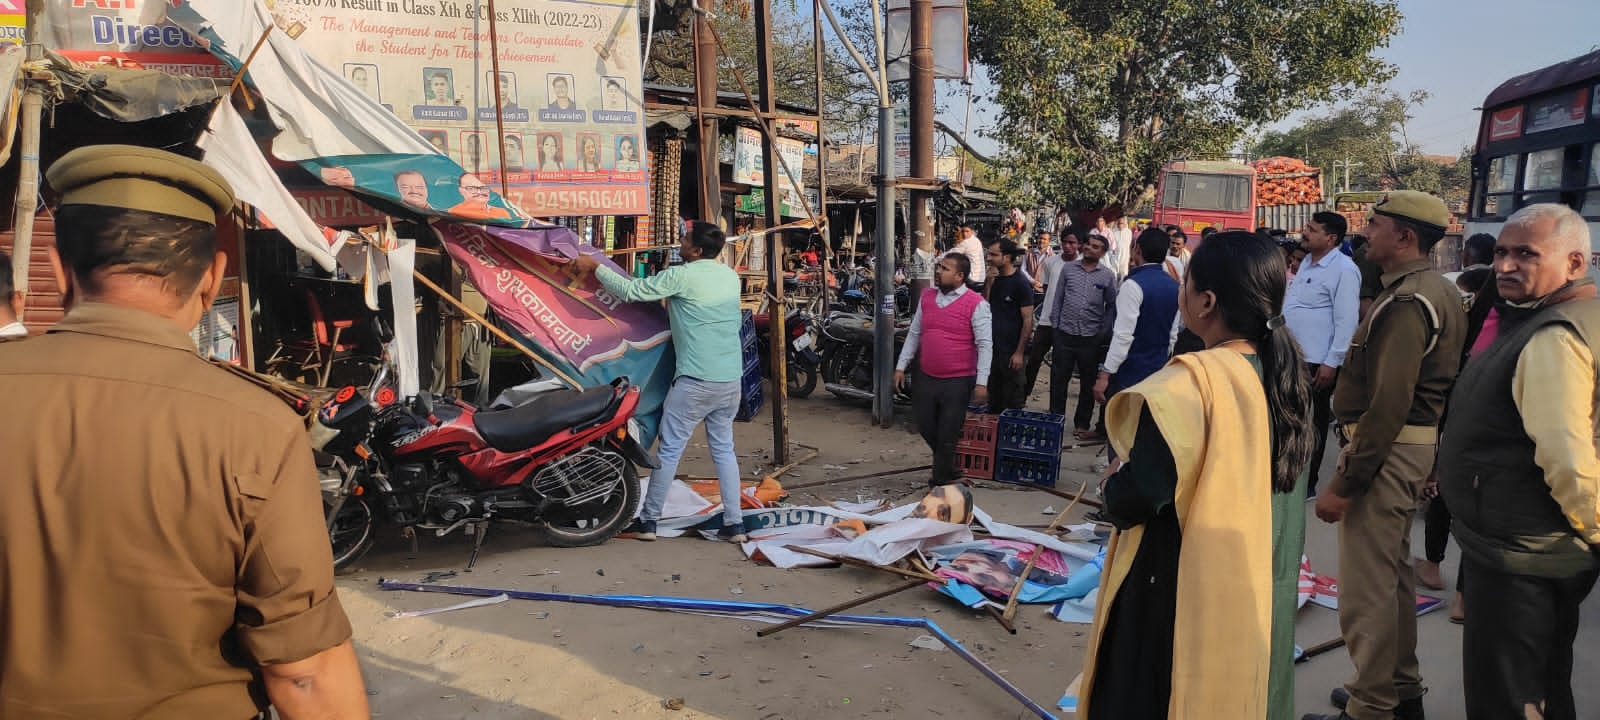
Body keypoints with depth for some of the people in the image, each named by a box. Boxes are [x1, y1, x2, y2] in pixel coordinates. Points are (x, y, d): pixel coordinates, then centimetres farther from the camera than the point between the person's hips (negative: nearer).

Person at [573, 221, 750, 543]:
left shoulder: (682, 276, -11)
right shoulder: (730, 276, 9)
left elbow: (630, 291, -9)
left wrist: (595, 266, 3)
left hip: (696, 381, -6)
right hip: (731, 380, 7)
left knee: (669, 449, 5)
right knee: (724, 449, 14)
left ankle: (648, 521, 14)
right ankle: (734, 523, 13)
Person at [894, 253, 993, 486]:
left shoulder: (976, 304, -10)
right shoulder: (927, 296, 6)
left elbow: (985, 344, -12)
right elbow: (914, 334, 13)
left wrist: (981, 382, -16)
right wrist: (901, 367, 10)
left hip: (958, 381, -5)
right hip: (926, 377, 6)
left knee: (947, 435, 4)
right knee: (925, 427, 15)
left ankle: (940, 481, 21)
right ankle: (947, 467, 40)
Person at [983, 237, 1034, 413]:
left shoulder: (1021, 283, -12)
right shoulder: (995, 279, 7)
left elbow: (1028, 320, -13)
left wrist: (1019, 352, -16)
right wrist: (989, 283, -8)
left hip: (1012, 352, -6)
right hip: (993, 348, 6)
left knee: (1013, 402, 5)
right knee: (994, 401, 17)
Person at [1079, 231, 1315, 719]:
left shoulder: (1192, 381, -23)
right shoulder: (1284, 376, 1)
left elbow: (1133, 500, -26)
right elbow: (1272, 487, 10)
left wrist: (1113, 490, -4)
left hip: (1186, 594, -7)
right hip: (1261, 591, 7)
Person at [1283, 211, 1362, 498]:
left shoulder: (1343, 269, -15)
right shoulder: (1307, 262, 12)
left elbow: (1347, 321, -19)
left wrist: (1331, 363, -21)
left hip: (1317, 362, -8)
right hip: (1291, 356, 8)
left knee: (1312, 423, 6)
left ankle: (1307, 483, 19)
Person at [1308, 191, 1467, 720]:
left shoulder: (1406, 302, -19)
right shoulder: (1440, 292, 13)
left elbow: (1388, 405, -25)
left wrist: (1344, 483, -23)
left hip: (1385, 450, -11)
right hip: (1418, 444, 11)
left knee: (1366, 586, -2)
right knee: (1394, 572, 21)